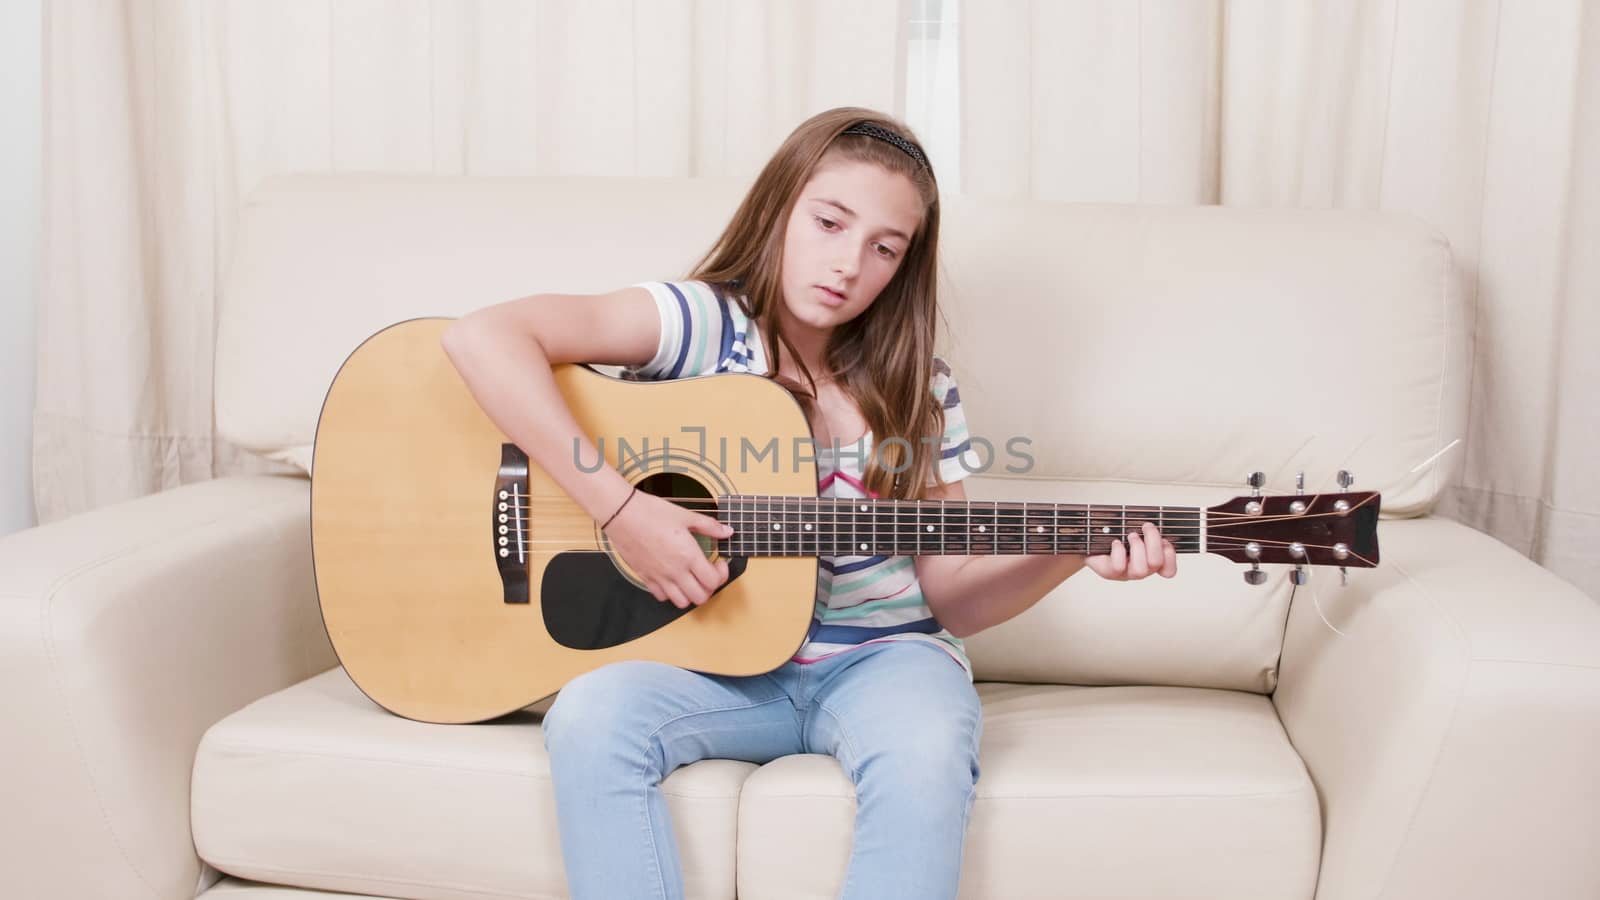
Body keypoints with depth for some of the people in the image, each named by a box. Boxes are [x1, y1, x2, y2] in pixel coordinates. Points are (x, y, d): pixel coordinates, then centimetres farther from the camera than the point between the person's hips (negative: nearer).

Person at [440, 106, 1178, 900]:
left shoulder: (916, 393, 1)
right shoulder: (704, 325, -9)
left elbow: (952, 598, 3)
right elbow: (481, 336, -23)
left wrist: (1074, 552, -15)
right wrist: (618, 507, -27)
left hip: (874, 657, 1)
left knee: (927, 749, -31)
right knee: (591, 715, -30)